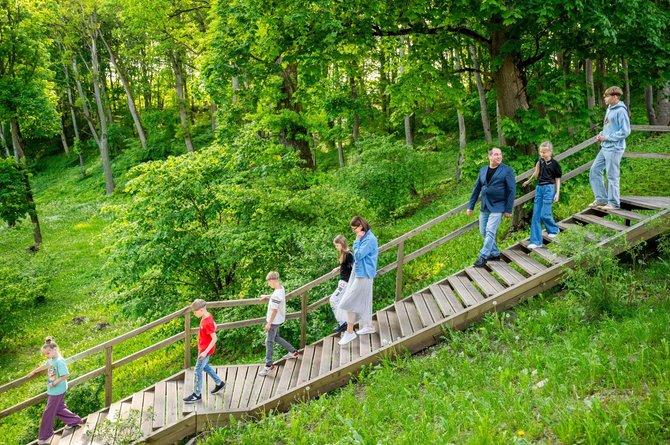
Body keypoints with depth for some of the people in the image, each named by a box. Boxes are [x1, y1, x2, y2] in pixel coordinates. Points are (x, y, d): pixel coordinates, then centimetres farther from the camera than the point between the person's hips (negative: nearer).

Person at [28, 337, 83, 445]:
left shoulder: (59, 361, -25)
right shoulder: (51, 359, 2)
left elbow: (66, 375, -29)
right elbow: (44, 366, 22)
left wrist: (54, 383, -23)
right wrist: (33, 372, 32)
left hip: (57, 391, -8)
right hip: (52, 390, 9)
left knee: (48, 413, 3)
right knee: (59, 408, 19)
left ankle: (45, 436, 16)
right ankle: (75, 421, 34)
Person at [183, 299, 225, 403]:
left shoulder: (207, 323, -29)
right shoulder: (207, 316, -2)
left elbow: (214, 339, -27)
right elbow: (214, 326, 15)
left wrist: (205, 352, -28)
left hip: (205, 350, -10)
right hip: (203, 348, 10)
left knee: (197, 371, -1)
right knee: (204, 366, 25)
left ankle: (197, 395, 11)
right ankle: (219, 383, 38)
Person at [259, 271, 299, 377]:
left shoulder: (276, 295, -29)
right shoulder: (281, 288, -1)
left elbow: (274, 310, -25)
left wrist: (269, 323, -17)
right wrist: (267, 296, 25)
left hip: (275, 321, -9)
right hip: (279, 319, 9)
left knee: (269, 341, 1)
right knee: (276, 337, 26)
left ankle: (268, 365, 9)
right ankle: (293, 351, 34)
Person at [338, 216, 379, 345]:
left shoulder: (370, 239, -20)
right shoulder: (364, 237, 9)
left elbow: (358, 255, -21)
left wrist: (357, 240, -16)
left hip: (363, 275, -10)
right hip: (360, 273, 10)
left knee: (350, 302, -7)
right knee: (363, 301, 19)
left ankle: (349, 332, -1)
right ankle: (369, 326, 32)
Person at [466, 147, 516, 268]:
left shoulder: (507, 170, -5)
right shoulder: (483, 170, 9)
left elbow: (511, 190, -7)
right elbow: (476, 189, 13)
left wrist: (508, 210, -10)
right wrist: (470, 206, 11)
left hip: (497, 207, -6)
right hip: (484, 207, 6)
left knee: (490, 232, -10)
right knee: (484, 232, 10)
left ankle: (483, 256, -4)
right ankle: (495, 254, 24)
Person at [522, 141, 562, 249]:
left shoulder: (554, 163, -3)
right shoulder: (539, 161, 8)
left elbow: (557, 179, 0)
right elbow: (536, 174, 10)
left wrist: (558, 192, -3)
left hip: (549, 188, -5)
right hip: (539, 187, 5)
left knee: (545, 214, -9)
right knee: (536, 215, 1)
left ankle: (554, 229, 23)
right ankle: (536, 241, 4)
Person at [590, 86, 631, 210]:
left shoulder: (621, 111, -15)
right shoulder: (609, 109, 13)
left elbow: (625, 131, -18)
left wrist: (606, 137, -16)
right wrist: (601, 134, 4)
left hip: (614, 148, -9)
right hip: (605, 148, 9)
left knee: (612, 176, -2)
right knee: (594, 170, 9)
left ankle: (613, 203, 8)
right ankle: (601, 198, 17)